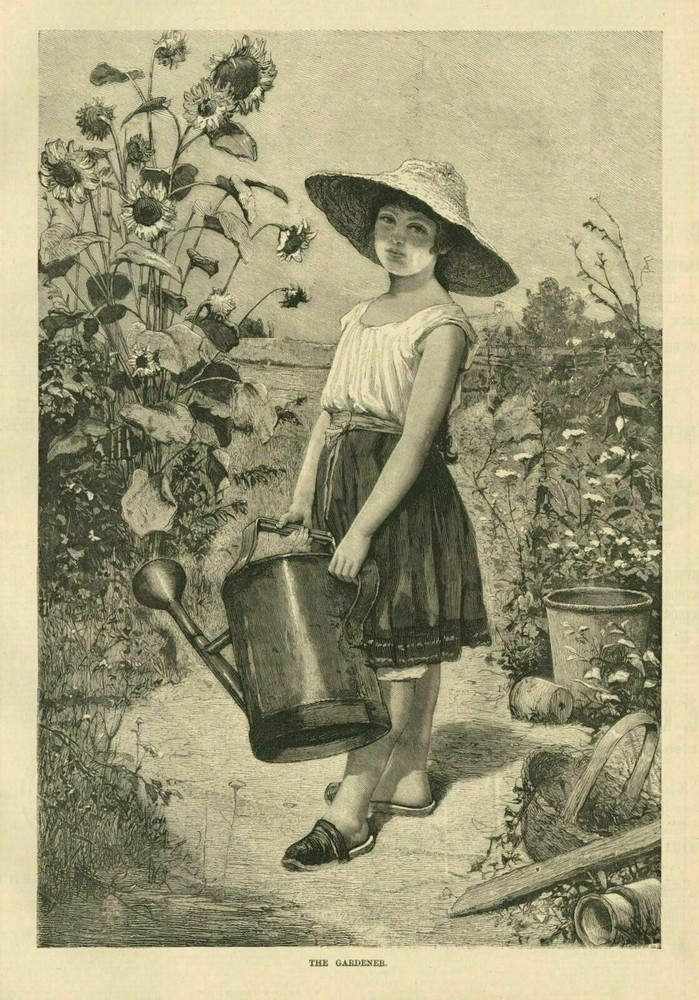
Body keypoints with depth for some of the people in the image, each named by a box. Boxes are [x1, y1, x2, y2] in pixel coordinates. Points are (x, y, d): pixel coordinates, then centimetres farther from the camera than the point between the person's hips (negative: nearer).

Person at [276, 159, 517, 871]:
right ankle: (409, 781, 27)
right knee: (404, 654, 15)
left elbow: (415, 440, -17)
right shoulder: (364, 314, 13)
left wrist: (361, 529, -19)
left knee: (387, 654, -2)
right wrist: (301, 504, 9)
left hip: (405, 499, -7)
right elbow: (329, 414, 13)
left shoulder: (442, 326, -10)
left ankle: (347, 815, 3)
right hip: (344, 488, 8)